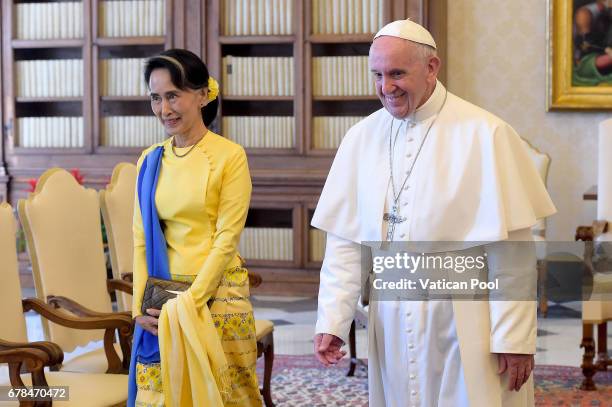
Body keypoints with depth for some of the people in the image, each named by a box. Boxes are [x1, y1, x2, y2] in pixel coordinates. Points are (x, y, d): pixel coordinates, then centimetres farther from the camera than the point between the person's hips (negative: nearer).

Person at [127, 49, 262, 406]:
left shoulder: (229, 156, -7)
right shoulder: (151, 160, 6)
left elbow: (227, 238, -11)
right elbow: (141, 238, 6)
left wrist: (189, 303, -14)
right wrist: (140, 305, -4)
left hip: (216, 293, -4)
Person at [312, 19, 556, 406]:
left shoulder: (484, 135, -11)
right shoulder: (361, 138, 2)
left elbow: (511, 251, -11)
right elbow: (345, 241, 3)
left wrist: (514, 338, -11)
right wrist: (332, 321, -4)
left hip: (465, 328, -4)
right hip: (392, 326, 4)